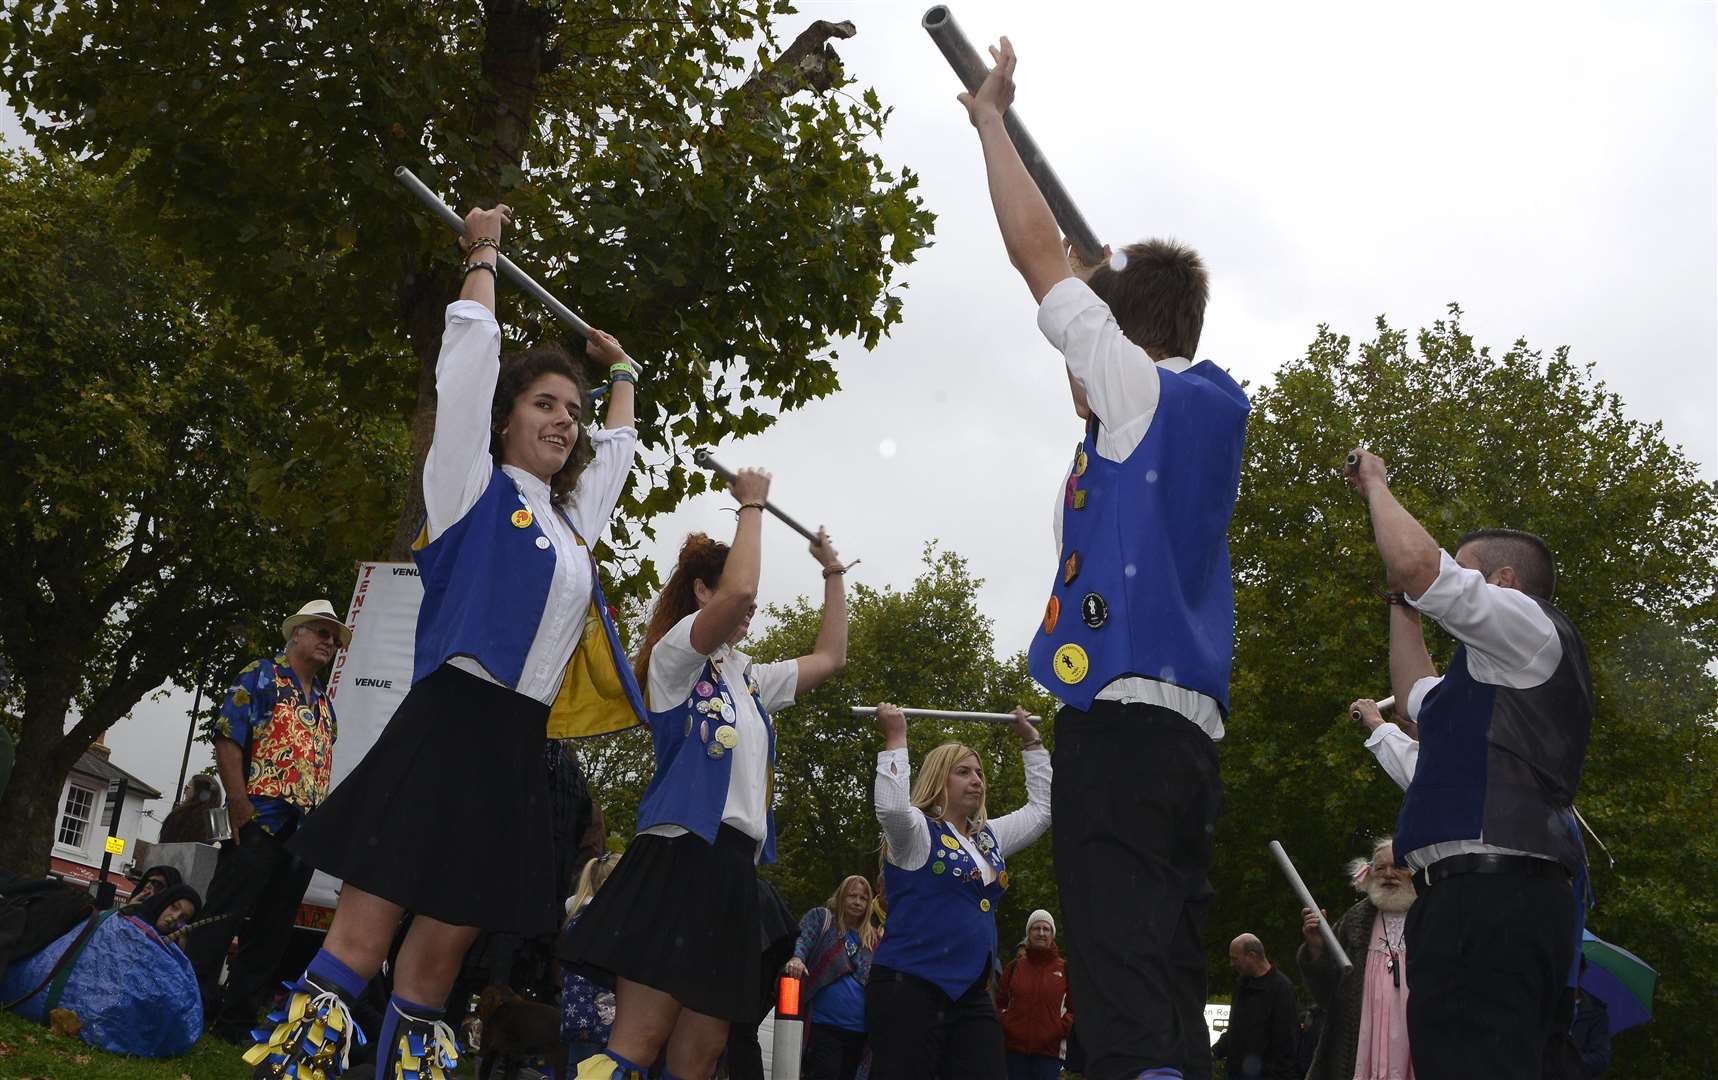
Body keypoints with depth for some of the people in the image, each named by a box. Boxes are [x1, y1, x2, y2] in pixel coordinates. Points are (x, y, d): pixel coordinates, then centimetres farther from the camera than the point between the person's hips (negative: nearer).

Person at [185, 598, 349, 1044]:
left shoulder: (324, 702, 23)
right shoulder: (262, 676, 2)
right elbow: (227, 737, -9)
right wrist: (240, 804, -16)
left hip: (303, 833, 8)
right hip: (261, 820, -7)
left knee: (272, 932, 8)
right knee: (222, 917, -8)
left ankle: (236, 1020, 15)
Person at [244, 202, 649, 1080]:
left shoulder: (573, 518, 20)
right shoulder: (475, 488, 5)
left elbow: (617, 444, 38)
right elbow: (470, 356, 4)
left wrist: (621, 368, 47)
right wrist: (483, 256, 15)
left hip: (519, 748, 6)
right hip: (449, 723, -6)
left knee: (440, 954, 5)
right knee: (359, 943, -11)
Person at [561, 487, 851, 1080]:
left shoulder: (748, 677, 25)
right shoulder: (675, 653, 1)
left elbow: (829, 658, 33)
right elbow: (737, 592, -17)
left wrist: (833, 573, 34)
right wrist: (752, 504, -5)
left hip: (734, 866, 8)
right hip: (682, 855, -8)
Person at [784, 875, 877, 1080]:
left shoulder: (871, 938, 17)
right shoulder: (821, 917, 6)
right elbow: (801, 939, -10)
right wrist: (796, 957, -33)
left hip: (858, 1030, 5)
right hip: (825, 1024, -5)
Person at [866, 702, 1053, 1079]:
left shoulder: (989, 837, 18)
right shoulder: (917, 832, -3)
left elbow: (1042, 807, 25)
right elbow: (891, 806, -25)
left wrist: (1031, 743, 23)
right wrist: (896, 737, -17)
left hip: (972, 993, 7)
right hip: (909, 988, -7)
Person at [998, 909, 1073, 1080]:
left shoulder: (1064, 969, 5)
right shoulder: (1014, 967, 9)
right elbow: (999, 1001, 16)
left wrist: (1064, 1027, -6)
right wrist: (1004, 1024, 0)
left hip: (1049, 1049, -1)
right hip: (1015, 1048, 1)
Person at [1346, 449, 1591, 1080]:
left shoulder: (1532, 625, 3)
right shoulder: (1496, 682, 33)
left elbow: (1416, 563, -11)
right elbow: (1418, 697, 48)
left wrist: (1375, 484, 7)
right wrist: (1401, 602, 46)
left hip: (1490, 891, -10)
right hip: (1485, 893, 10)